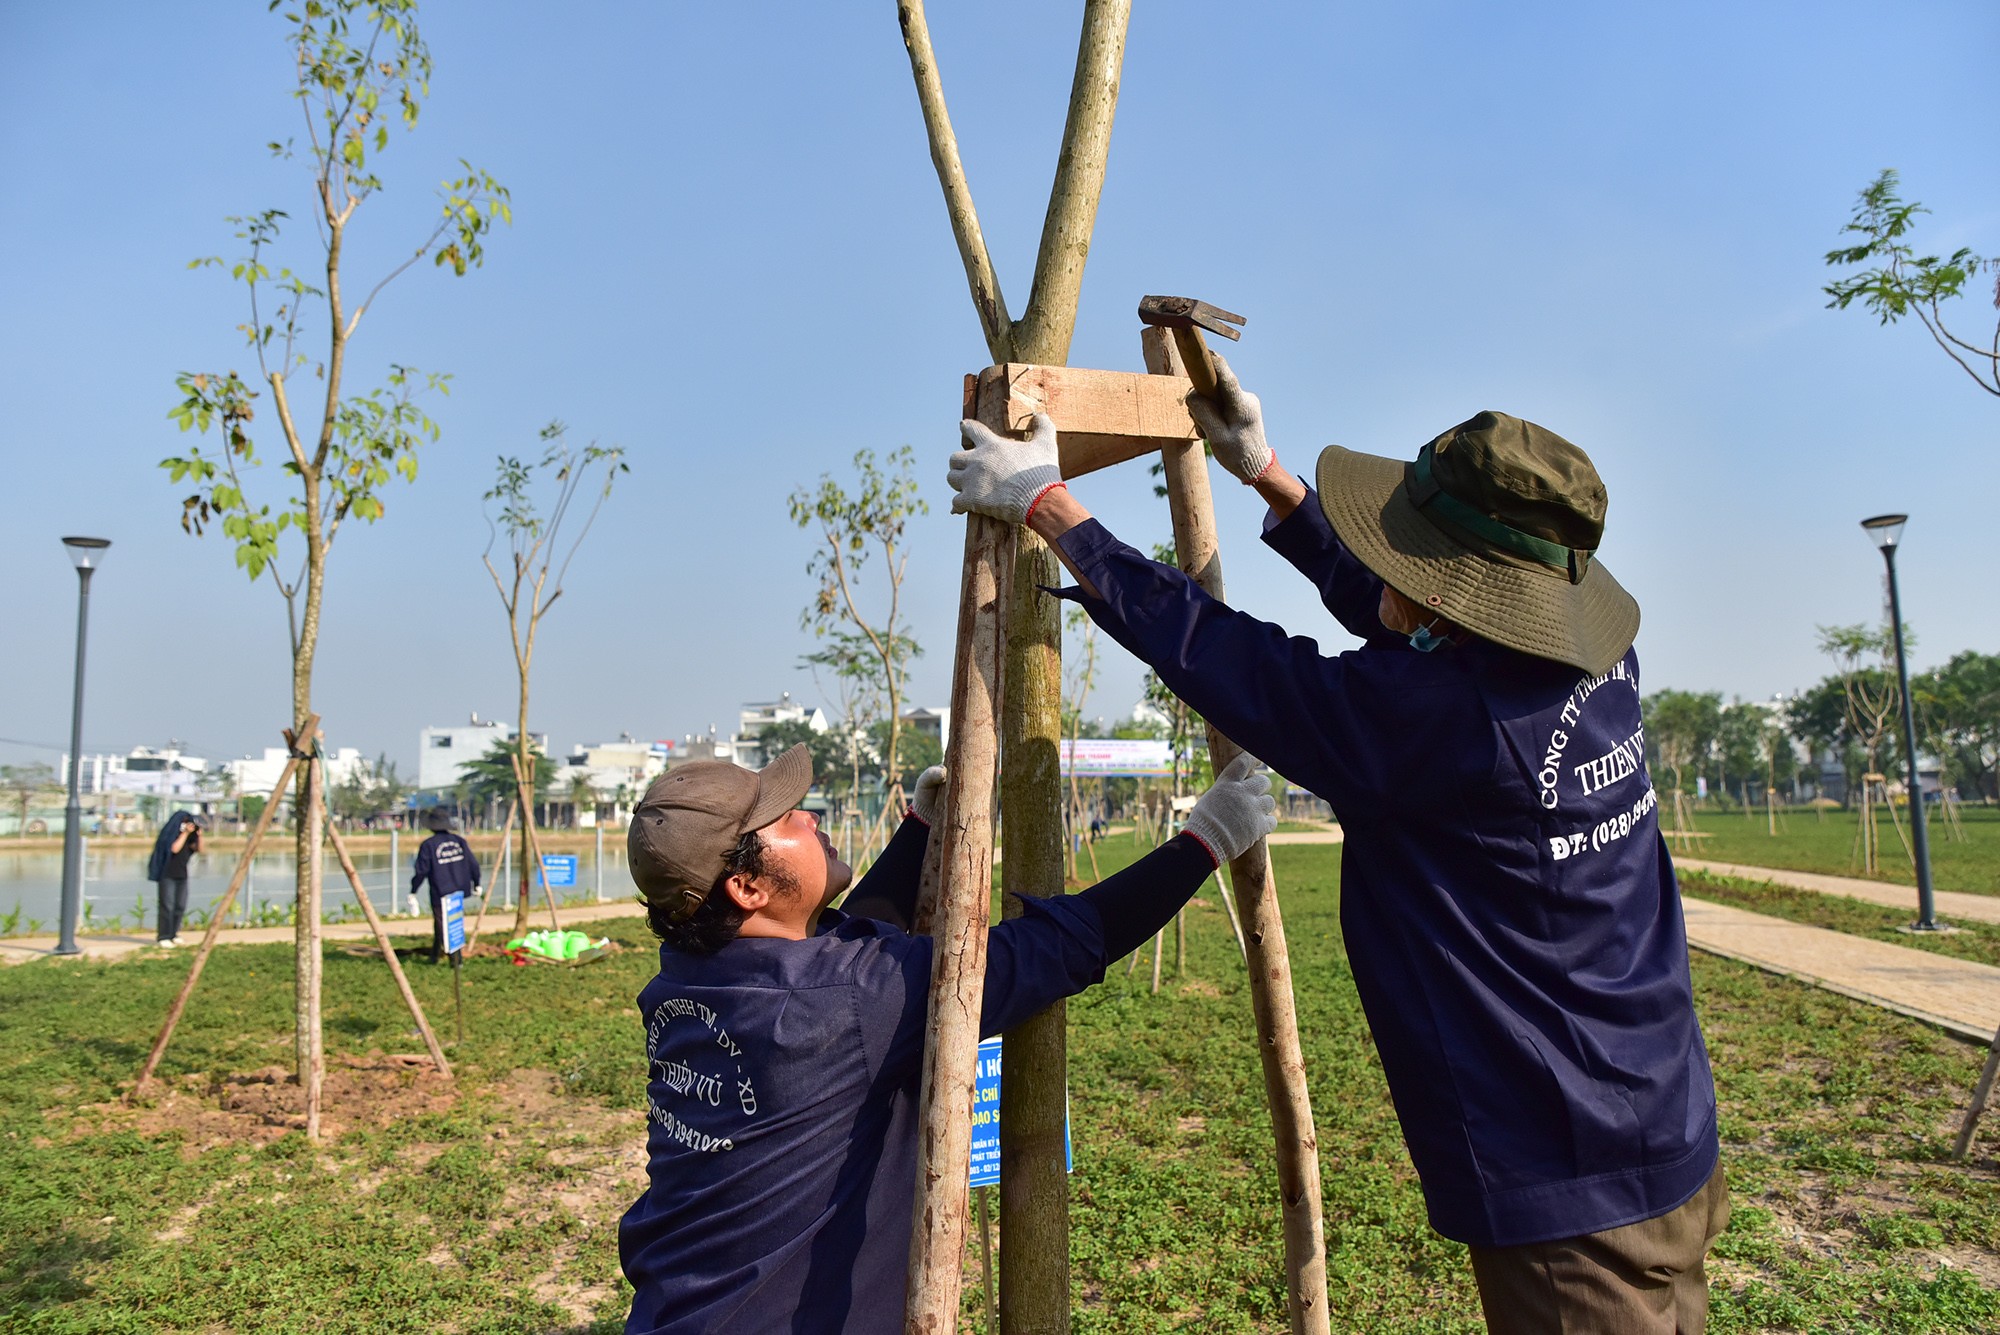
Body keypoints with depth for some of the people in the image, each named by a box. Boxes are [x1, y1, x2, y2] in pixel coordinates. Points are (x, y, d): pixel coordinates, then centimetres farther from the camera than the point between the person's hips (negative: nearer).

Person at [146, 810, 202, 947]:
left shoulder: (189, 836, 10)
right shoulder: (169, 834, -6)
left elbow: (199, 849, 2)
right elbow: (175, 848, -21)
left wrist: (199, 835, -11)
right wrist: (185, 833, -19)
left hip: (182, 876, 6)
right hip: (168, 875, -6)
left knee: (180, 907, 4)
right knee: (167, 906, -8)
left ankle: (173, 934, 12)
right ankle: (163, 937, -5)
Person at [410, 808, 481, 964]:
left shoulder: (428, 845, -9)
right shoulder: (459, 841, 4)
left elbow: (421, 871, -10)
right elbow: (473, 864, 5)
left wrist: (413, 891, 2)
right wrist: (476, 884, 18)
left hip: (440, 894, -5)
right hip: (459, 890, 5)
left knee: (442, 926, 2)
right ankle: (435, 956, 27)